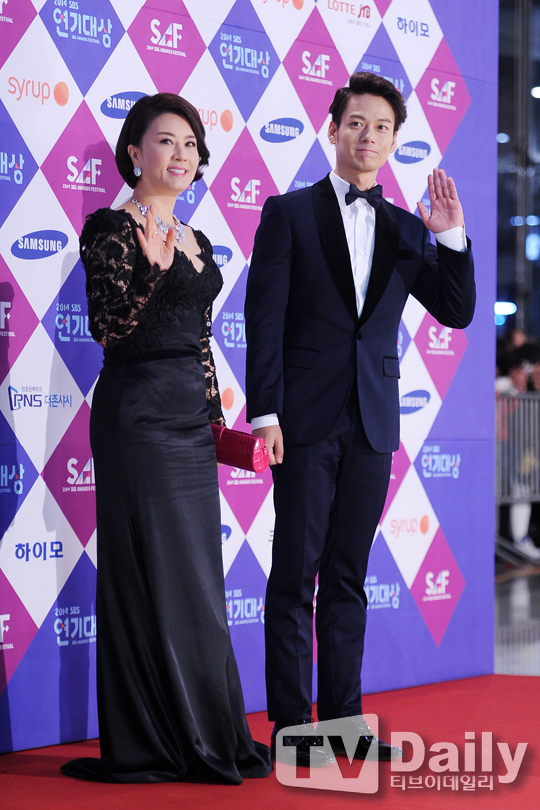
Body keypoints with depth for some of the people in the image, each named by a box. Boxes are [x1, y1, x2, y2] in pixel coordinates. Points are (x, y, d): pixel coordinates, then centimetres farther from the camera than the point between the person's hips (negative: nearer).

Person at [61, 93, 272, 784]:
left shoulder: (195, 242, 16)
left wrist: (216, 417, 17)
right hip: (138, 411, -8)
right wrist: (153, 272, -25)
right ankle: (150, 745, 2)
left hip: (190, 416, 8)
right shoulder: (113, 227, -7)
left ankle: (205, 736, 16)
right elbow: (107, 328, -13)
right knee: (154, 573, -5)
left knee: (195, 578, 9)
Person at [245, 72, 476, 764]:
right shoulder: (289, 213, 2)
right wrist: (264, 413, -11)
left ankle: (343, 718, 15)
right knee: (295, 575, -1)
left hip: (373, 422, 4)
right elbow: (264, 319, -3)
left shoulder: (407, 229, 13)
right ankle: (292, 725, 4)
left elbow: (456, 312, 9)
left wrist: (451, 235, -5)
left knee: (348, 576, 9)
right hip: (306, 420, -4)